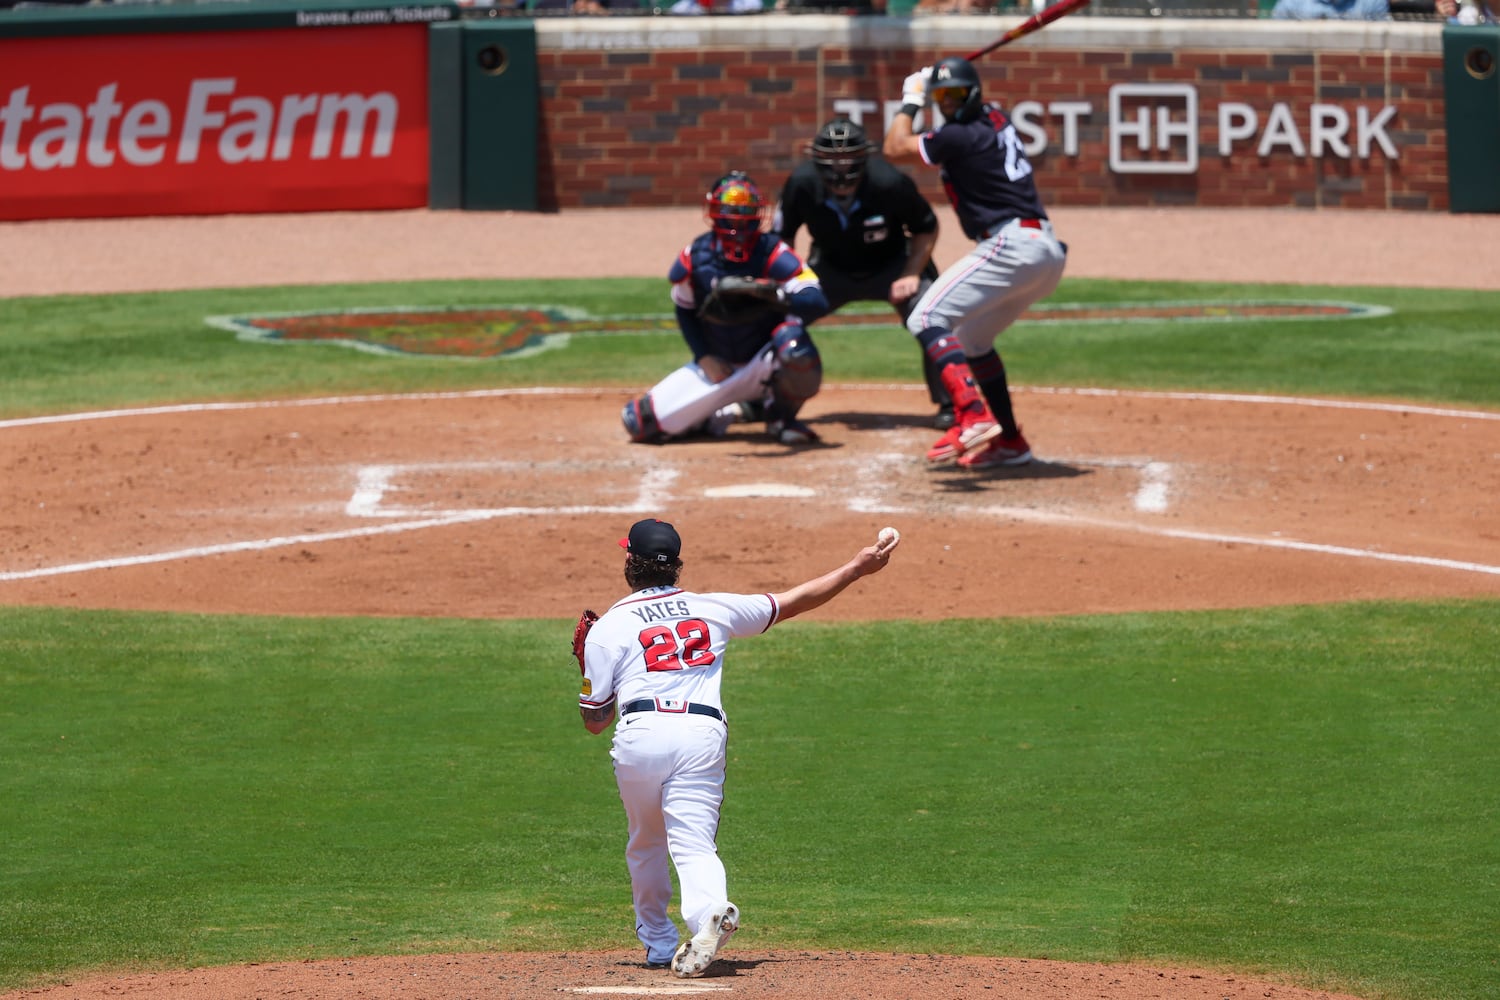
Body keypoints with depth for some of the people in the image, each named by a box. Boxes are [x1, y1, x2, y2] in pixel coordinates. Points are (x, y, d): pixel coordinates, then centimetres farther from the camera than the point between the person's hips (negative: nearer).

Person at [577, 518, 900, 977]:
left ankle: (658, 942, 22)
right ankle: (709, 912, -35)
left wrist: (587, 671, 29)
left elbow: (594, 721, 11)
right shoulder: (712, 608, 16)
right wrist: (857, 568, 33)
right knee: (694, 843, -5)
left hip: (640, 736, -1)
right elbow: (792, 602, 24)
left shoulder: (607, 628, 10)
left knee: (646, 845, 21)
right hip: (703, 736, 1)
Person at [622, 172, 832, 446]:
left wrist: (762, 290, -46)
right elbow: (684, 309, 9)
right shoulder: (695, 257, -9)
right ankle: (733, 412, 17)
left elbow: (816, 302, -32)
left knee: (793, 339, -39)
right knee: (640, 423, -8)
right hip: (717, 365, 3)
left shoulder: (772, 254, -19)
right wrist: (704, 357, -4)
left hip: (763, 362, -3)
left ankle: (781, 418, -7)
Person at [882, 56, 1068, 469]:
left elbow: (895, 149, -4)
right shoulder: (995, 118, 16)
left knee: (928, 319, -18)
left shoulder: (962, 137, -11)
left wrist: (910, 102, 11)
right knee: (971, 338, 24)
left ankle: (973, 415, -37)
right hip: (1046, 252, 10)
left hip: (1010, 247, -10)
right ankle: (1008, 442, 24)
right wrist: (925, 91, 26)